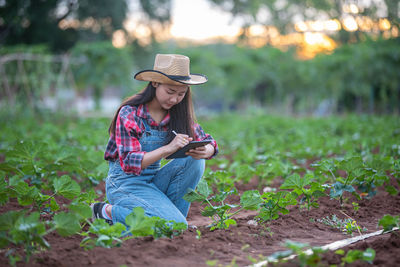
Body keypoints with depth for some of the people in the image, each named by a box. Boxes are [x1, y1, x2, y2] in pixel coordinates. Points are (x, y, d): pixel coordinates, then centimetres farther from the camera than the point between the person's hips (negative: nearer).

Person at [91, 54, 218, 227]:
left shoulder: (178, 114, 1)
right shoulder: (129, 114, -16)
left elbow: (209, 143, 1)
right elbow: (129, 163, -22)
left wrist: (204, 151, -26)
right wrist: (168, 149, -36)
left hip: (154, 180, 6)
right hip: (125, 183, -6)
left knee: (194, 162, -18)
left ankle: (170, 213, -6)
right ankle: (108, 211, -4)